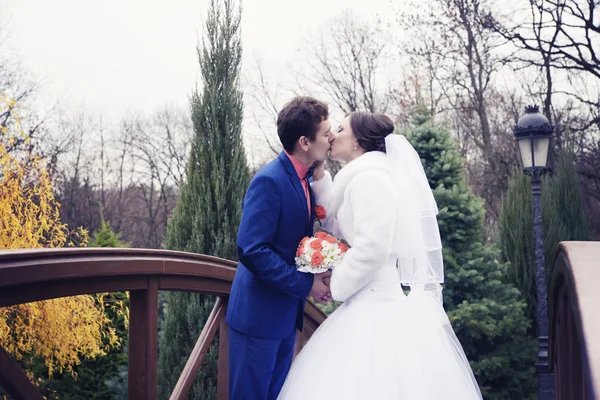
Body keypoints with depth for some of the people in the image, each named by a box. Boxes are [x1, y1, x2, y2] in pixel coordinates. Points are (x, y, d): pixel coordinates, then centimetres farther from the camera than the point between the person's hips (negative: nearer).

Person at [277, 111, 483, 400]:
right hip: (374, 303, 10)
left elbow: (372, 248, -20)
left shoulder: (369, 177, -12)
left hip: (378, 309, -10)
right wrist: (319, 177, 10)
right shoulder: (364, 177, 17)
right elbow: (336, 226, 16)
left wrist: (334, 285, -7)